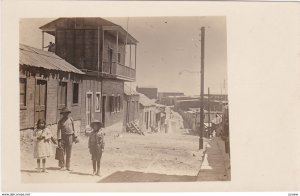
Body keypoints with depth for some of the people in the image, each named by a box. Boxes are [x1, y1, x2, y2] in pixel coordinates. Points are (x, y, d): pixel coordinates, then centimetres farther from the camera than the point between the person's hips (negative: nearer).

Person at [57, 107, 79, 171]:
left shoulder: (70, 119, 7)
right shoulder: (60, 121, -3)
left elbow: (73, 128, 13)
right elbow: (59, 130, -6)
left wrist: (75, 137, 9)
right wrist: (59, 140, -13)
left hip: (70, 137, 3)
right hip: (63, 137, -3)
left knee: (69, 153, 7)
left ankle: (68, 166, 14)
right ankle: (62, 166, 11)